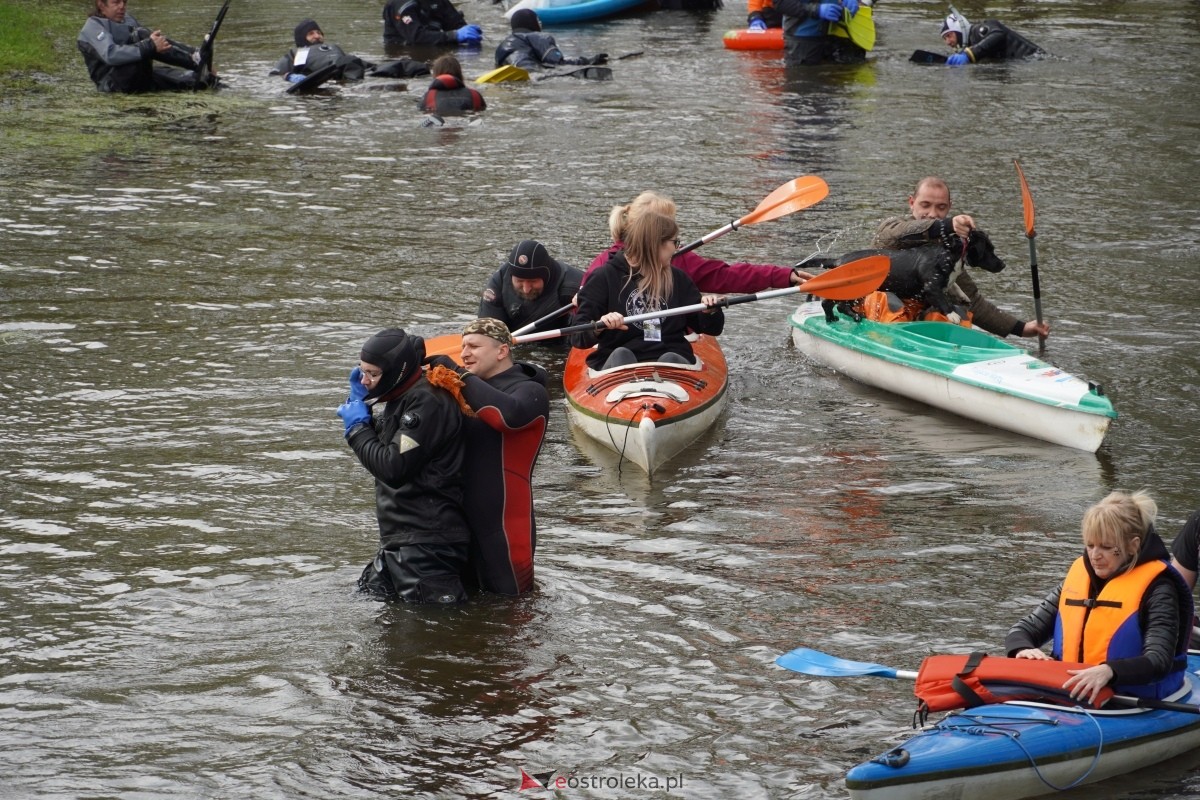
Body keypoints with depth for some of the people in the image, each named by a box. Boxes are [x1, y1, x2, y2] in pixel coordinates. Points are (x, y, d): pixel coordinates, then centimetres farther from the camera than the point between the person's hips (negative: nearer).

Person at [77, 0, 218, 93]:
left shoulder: (128, 20, 21)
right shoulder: (93, 26, -6)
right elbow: (110, 55, -25)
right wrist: (150, 46, -31)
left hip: (138, 79, 9)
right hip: (112, 83, -9)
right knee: (141, 36, -24)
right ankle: (195, 60, -29)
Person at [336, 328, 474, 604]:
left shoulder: (427, 403, -18)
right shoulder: (404, 397, 14)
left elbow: (394, 467, -22)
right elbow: (382, 452, 23)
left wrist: (357, 427, -8)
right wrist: (361, 405, 9)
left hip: (426, 539, -11)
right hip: (401, 536, 11)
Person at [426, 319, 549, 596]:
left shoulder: (530, 391, -9)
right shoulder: (474, 390, 12)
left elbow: (510, 414, -33)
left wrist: (461, 376, -24)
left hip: (504, 526, -8)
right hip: (465, 519, 8)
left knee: (509, 595, 2)